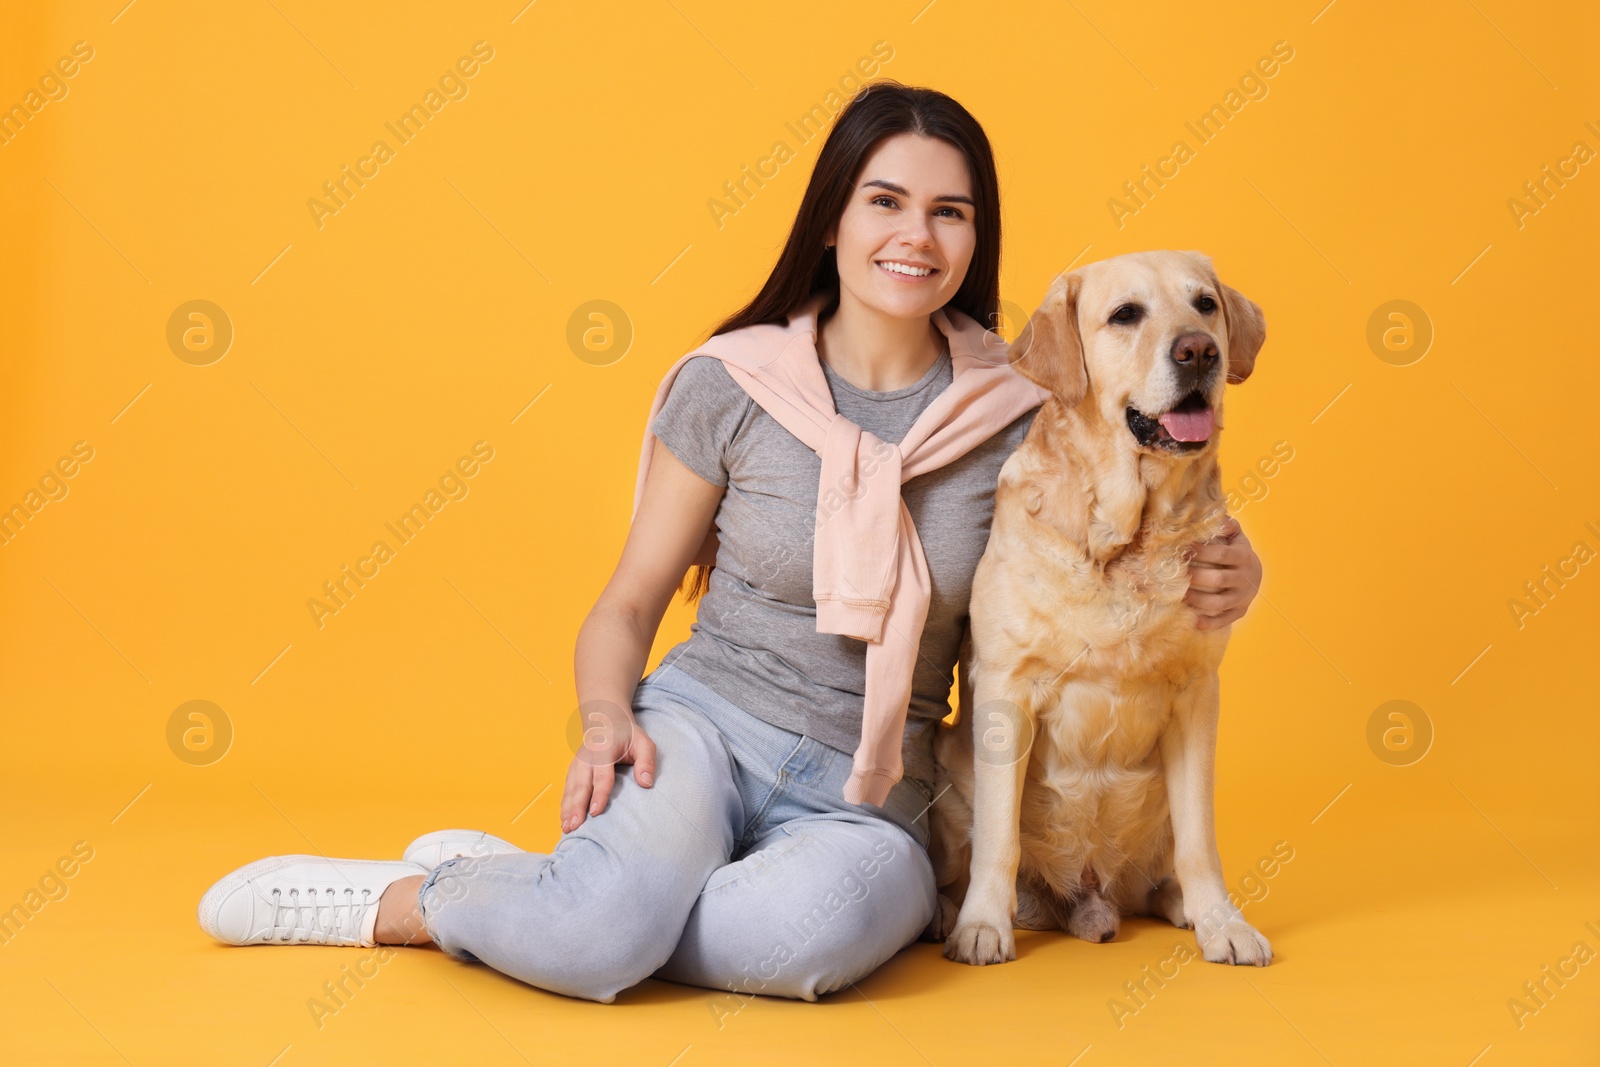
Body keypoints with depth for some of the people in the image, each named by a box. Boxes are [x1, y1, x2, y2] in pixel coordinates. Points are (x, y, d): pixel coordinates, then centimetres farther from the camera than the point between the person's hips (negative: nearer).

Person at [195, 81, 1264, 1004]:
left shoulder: (1011, 414, 0)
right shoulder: (732, 387, -3)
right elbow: (629, 603, 5)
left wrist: (1215, 580, -7)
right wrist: (609, 721, -16)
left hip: (868, 794, 2)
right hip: (704, 722, -2)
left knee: (824, 926, -37)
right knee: (607, 923, -37)